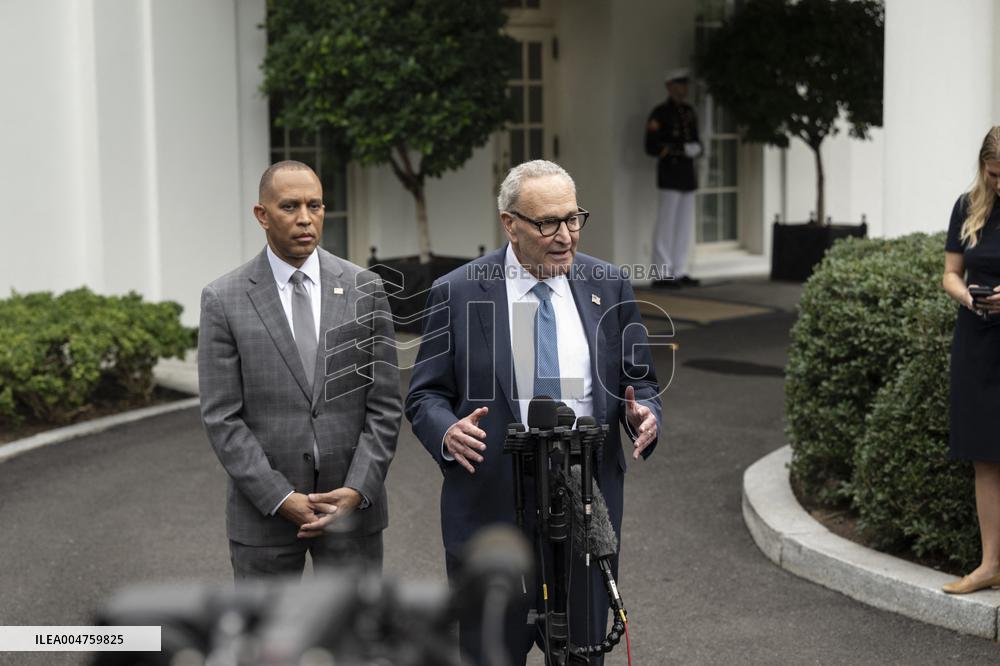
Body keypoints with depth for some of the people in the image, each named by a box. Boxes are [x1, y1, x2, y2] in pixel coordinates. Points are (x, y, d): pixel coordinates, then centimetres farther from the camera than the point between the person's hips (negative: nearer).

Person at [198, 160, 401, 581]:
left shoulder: (364, 290, 2)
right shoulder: (223, 300, -3)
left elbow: (385, 404, 1)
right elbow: (222, 418, -6)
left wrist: (357, 490, -11)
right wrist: (281, 499, -14)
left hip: (352, 503, 1)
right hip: (265, 511, -1)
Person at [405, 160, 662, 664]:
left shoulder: (608, 286, 4)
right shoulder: (457, 294, -4)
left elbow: (640, 380, 11)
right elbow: (425, 395, 0)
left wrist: (644, 413, -11)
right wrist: (447, 432, -22)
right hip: (491, 509, -2)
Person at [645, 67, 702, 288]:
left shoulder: (688, 111, 14)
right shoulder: (659, 114, -7)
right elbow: (652, 147, -11)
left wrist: (697, 148, -4)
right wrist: (682, 150, -19)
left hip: (687, 173, 7)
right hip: (670, 173, -7)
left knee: (685, 224, 7)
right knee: (667, 223, -8)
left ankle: (679, 272, 12)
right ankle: (661, 274, -5)